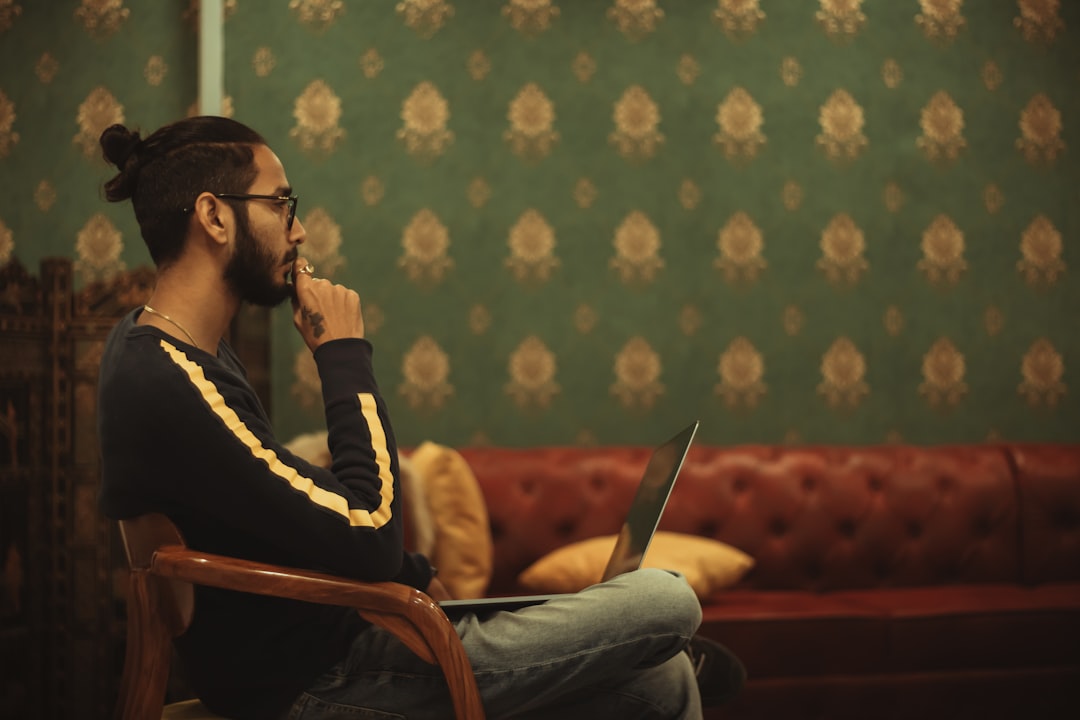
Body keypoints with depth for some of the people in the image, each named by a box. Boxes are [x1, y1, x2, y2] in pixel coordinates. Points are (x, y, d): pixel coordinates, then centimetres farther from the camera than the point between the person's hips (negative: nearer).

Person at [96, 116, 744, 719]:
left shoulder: (154, 342, 9)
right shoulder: (165, 383, -26)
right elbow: (369, 535, -27)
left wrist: (417, 578, 10)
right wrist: (345, 353, -18)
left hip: (324, 642, 10)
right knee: (666, 602, -2)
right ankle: (683, 655, 31)